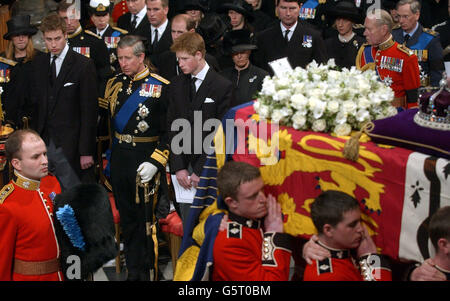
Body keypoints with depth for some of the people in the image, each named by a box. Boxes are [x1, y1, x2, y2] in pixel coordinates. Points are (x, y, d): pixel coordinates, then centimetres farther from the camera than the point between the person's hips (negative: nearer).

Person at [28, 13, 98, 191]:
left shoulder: (84, 65, -6)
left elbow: (89, 111, -8)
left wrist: (86, 151, -11)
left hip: (69, 147, -5)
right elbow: (33, 102, 15)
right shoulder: (39, 63, 12)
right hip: (43, 143, 5)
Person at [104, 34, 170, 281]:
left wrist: (155, 162, -17)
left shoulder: (161, 87, -8)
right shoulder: (114, 84, 9)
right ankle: (132, 271, 21)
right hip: (119, 159, 5)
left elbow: (171, 130, -11)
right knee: (127, 218, 11)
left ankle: (148, 272, 12)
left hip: (146, 162, -5)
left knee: (146, 218, 1)